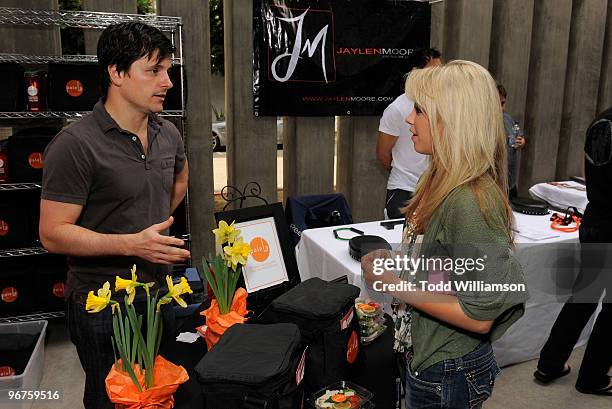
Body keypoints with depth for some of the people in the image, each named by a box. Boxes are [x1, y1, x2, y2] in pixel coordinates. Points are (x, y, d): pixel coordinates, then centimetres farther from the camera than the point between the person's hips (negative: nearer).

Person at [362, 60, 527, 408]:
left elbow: (479, 317, -25)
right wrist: (395, 263, -2)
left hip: (448, 377, -7)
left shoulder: (470, 202, -28)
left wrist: (394, 285, -21)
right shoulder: (440, 183, -1)